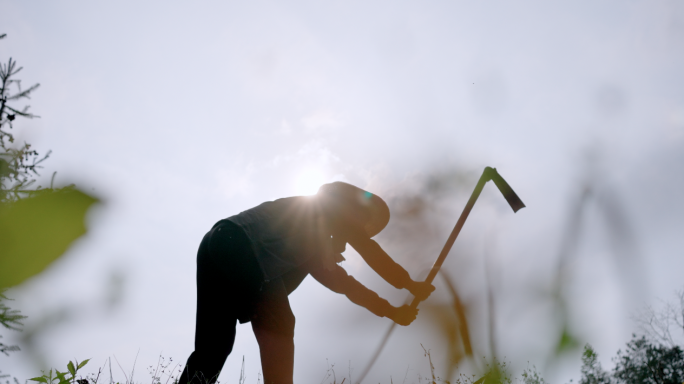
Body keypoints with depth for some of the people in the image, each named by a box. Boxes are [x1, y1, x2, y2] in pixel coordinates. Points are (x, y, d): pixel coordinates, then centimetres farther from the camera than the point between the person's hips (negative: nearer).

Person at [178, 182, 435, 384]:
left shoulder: (315, 246, 33)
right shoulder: (330, 204, 14)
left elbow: (338, 280, 36)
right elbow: (367, 249, 8)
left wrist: (391, 311, 37)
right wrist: (409, 285, 16)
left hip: (217, 246, 9)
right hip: (236, 246, -9)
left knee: (214, 347, 5)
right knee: (277, 327, -10)